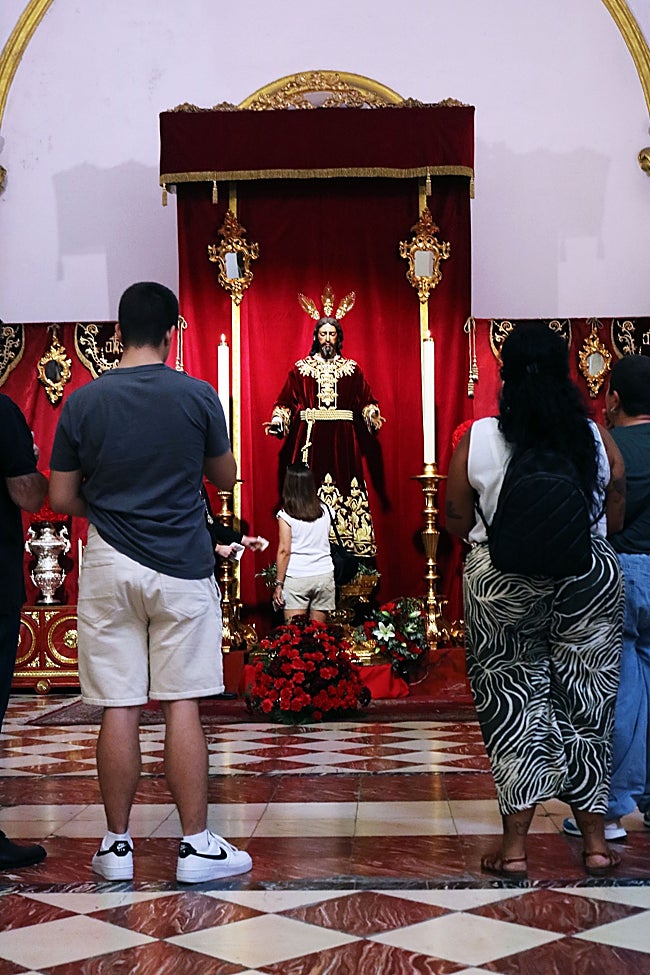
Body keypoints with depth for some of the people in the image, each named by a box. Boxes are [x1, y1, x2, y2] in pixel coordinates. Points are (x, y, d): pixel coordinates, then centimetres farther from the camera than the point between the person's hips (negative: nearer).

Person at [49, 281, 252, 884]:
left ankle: (117, 846, 14)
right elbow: (225, 478, 8)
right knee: (182, 706, 2)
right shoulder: (197, 396, -4)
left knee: (118, 709, 5)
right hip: (181, 566, -1)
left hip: (109, 566, 1)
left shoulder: (83, 402, -1)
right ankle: (197, 846, 7)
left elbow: (61, 498, 2)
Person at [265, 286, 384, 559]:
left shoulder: (352, 369, 12)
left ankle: (347, 548, -4)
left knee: (345, 484, -5)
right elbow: (285, 403, 5)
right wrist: (278, 422, -10)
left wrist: (373, 417, -9)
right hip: (310, 438, -1)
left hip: (342, 439, 1)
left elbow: (366, 401, 9)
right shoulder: (301, 369, 9)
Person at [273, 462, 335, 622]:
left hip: (296, 578, -4)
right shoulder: (324, 510, 3)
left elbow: (284, 551, -9)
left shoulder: (286, 515, -8)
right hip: (324, 575, 4)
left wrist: (278, 583, -4)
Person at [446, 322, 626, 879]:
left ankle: (515, 847, 10)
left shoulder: (477, 439, -8)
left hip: (503, 585, -1)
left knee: (513, 706, 8)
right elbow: (615, 519, 6)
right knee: (587, 703, 12)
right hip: (591, 582, 2)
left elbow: (456, 523, -1)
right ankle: (595, 843, 21)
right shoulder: (597, 439, -3)